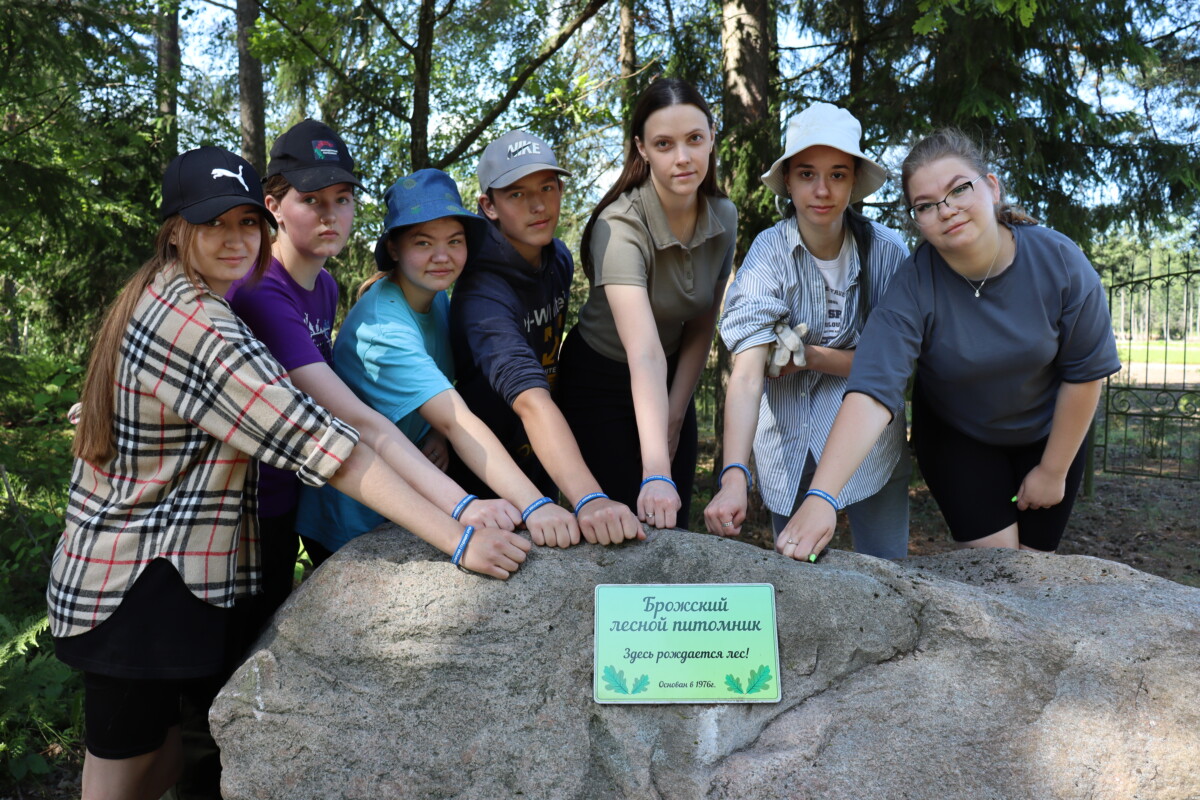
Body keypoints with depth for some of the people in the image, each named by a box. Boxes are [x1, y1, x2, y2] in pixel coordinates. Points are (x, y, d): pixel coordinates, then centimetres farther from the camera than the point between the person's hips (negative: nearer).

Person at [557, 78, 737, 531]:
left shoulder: (723, 218, -10)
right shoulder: (620, 227, -29)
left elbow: (701, 329, -1)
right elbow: (645, 354, -41)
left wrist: (675, 418, -6)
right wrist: (655, 473, -48)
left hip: (673, 386, 5)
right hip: (600, 384, -5)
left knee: (674, 527, 12)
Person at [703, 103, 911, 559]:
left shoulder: (887, 251, -14)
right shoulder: (769, 253, -19)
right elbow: (746, 374, -30)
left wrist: (813, 357, -21)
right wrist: (734, 476, -43)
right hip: (792, 445, -1)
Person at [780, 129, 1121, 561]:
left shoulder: (1058, 261, -23)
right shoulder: (913, 287, -29)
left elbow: (1085, 372, -12)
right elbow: (872, 392, -41)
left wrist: (1054, 470, -7)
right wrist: (820, 497, -54)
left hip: (1048, 434, 2)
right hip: (957, 438, -2)